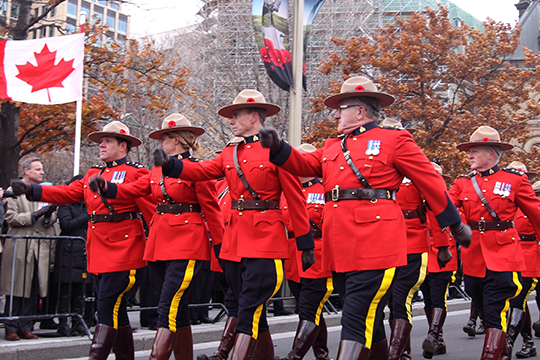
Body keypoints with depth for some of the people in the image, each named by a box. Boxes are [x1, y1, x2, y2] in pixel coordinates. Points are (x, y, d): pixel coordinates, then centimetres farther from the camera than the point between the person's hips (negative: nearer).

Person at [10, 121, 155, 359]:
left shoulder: (136, 173, -5)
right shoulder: (93, 174, 17)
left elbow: (152, 210, -9)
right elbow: (68, 193, 9)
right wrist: (31, 191, 0)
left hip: (122, 250, -7)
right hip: (97, 251, 7)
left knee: (108, 307, -11)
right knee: (115, 309, 12)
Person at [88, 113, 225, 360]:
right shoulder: (157, 170, 16)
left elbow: (212, 211, -4)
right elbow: (132, 190, 8)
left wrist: (221, 249, -3)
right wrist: (105, 186, -11)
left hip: (186, 248, -7)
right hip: (159, 247, 7)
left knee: (168, 311, -11)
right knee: (178, 312, 11)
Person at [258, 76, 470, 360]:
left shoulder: (394, 140, 3)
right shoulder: (333, 146, 22)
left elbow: (431, 183, 5)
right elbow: (303, 164, 11)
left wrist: (456, 225, 9)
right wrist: (277, 147, -7)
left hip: (375, 246, -7)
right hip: (342, 249, 7)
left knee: (357, 321, -10)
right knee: (370, 317, 16)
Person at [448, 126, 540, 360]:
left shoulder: (515, 180, 1)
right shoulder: (463, 183, 9)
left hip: (503, 255, -4)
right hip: (474, 256, 4)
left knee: (495, 314, -10)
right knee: (484, 312, 13)